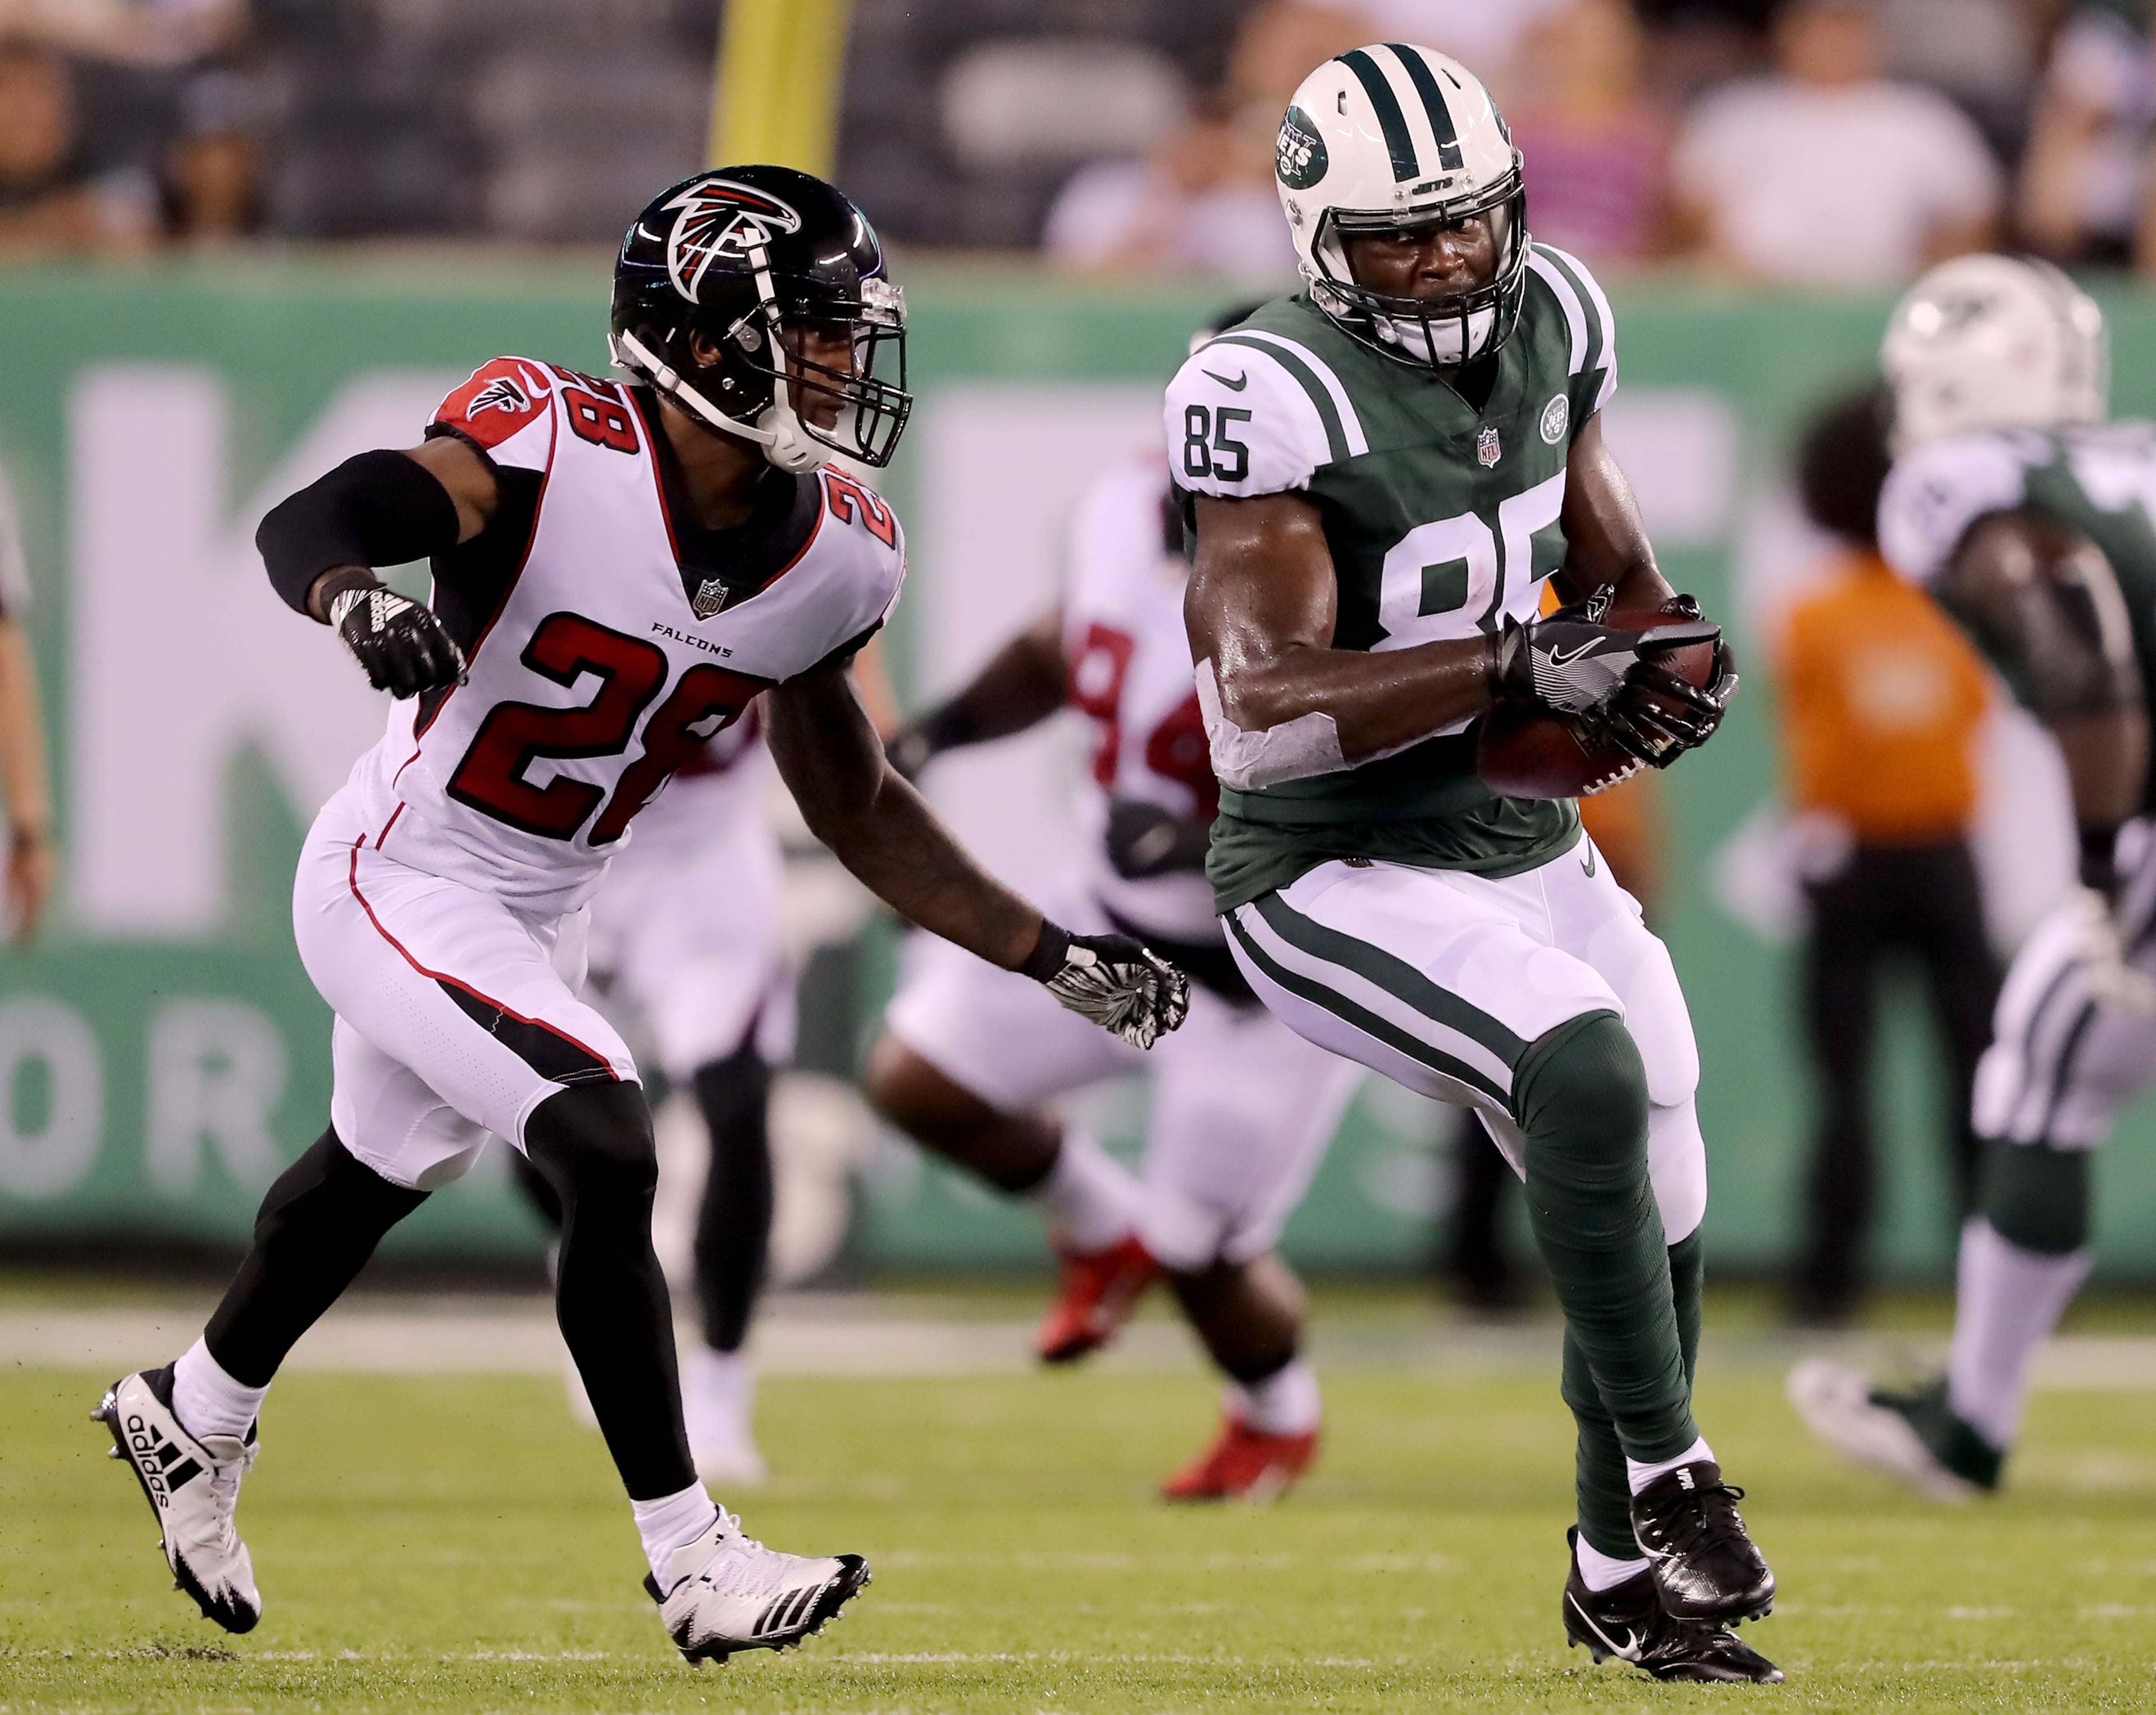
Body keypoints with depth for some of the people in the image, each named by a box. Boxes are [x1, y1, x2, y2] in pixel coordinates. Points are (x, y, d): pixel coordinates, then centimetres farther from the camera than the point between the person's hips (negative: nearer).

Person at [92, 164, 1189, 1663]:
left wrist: (1055, 959, 2)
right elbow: (306, 525, -37)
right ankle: (692, 1562, -14)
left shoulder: (834, 557, -7)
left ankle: (193, 1418, 53)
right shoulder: (550, 451, -27)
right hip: (405, 884, -8)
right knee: (610, 1157, -22)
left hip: (544, 913, 8)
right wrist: (361, 604, -61)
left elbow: (856, 805, 6)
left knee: (376, 1177, 27)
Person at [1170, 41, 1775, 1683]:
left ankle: (1623, 1572, 35)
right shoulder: (1278, 395, -23)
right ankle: (1670, 1474, -17)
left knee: (1655, 1202, 11)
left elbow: (1611, 564, 16)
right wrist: (1516, 666, -39)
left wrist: (1662, 653, -8)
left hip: (1528, 851, 7)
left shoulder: (1549, 319, 0)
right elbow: (1264, 708, -31)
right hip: (1337, 882, -7)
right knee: (1585, 1067, -31)